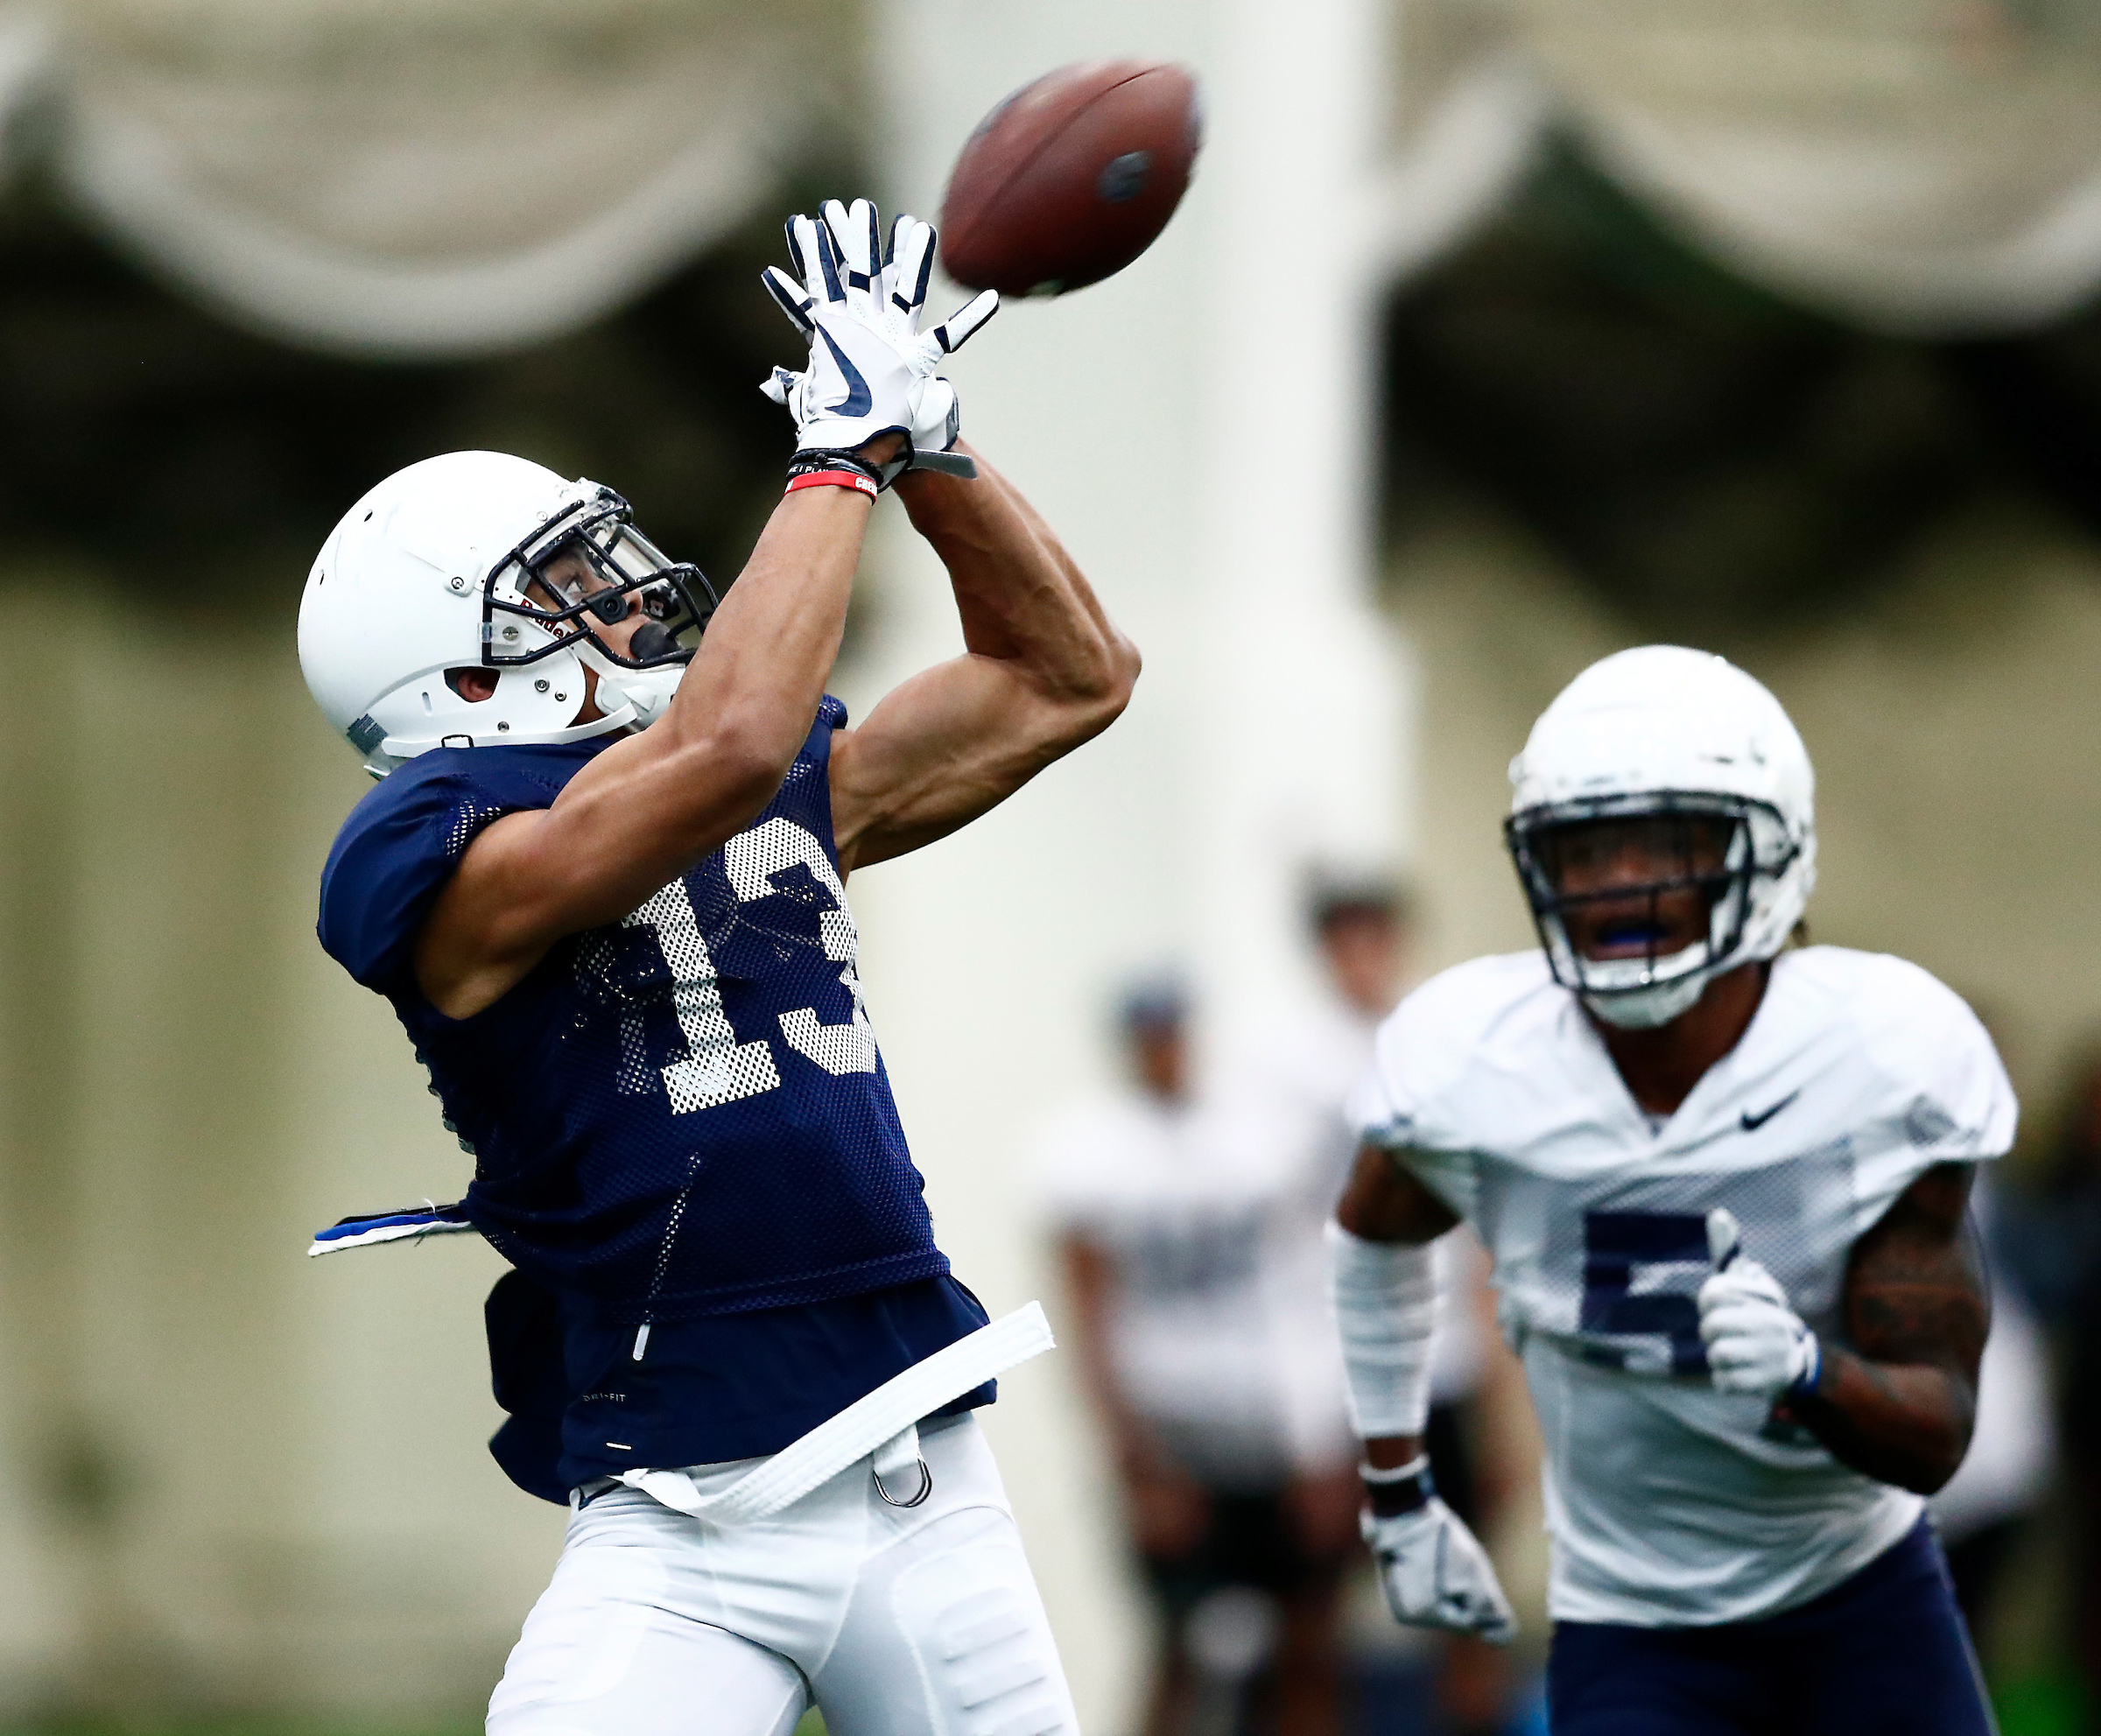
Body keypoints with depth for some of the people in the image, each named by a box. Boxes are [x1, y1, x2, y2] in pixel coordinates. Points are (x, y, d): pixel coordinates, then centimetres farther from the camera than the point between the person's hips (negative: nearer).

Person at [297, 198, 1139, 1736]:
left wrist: (929, 440, 7)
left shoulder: (790, 795, 15)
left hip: (928, 1491, 7)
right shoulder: (434, 856, -8)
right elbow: (725, 745, -23)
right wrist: (848, 449, -12)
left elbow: (1067, 677, 21)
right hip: (693, 1535, -6)